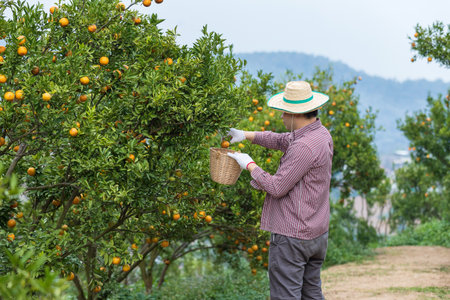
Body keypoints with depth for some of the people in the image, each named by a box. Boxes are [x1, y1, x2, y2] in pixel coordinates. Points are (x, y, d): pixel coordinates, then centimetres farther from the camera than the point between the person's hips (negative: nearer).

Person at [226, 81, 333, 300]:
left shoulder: (304, 147, -23)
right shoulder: (321, 134, 8)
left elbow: (277, 187, -20)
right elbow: (281, 140, 24)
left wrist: (249, 165, -7)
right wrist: (246, 135, 22)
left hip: (291, 237, -10)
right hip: (317, 233, 10)